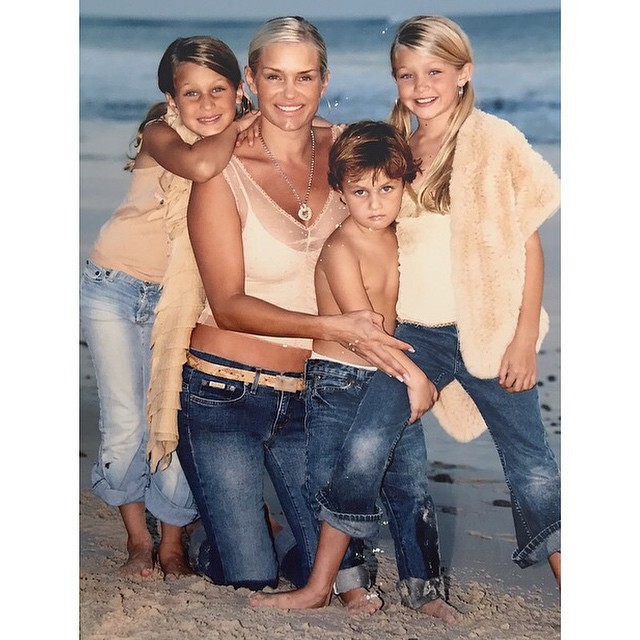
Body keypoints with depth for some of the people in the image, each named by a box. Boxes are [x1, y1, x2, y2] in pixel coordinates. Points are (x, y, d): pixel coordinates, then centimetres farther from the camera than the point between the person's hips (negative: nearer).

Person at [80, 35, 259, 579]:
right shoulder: (161, 133, -18)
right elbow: (200, 166, -39)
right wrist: (237, 128, -23)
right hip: (114, 289, -2)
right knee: (124, 424, 4)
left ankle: (172, 543, 19)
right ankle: (137, 539, 23)